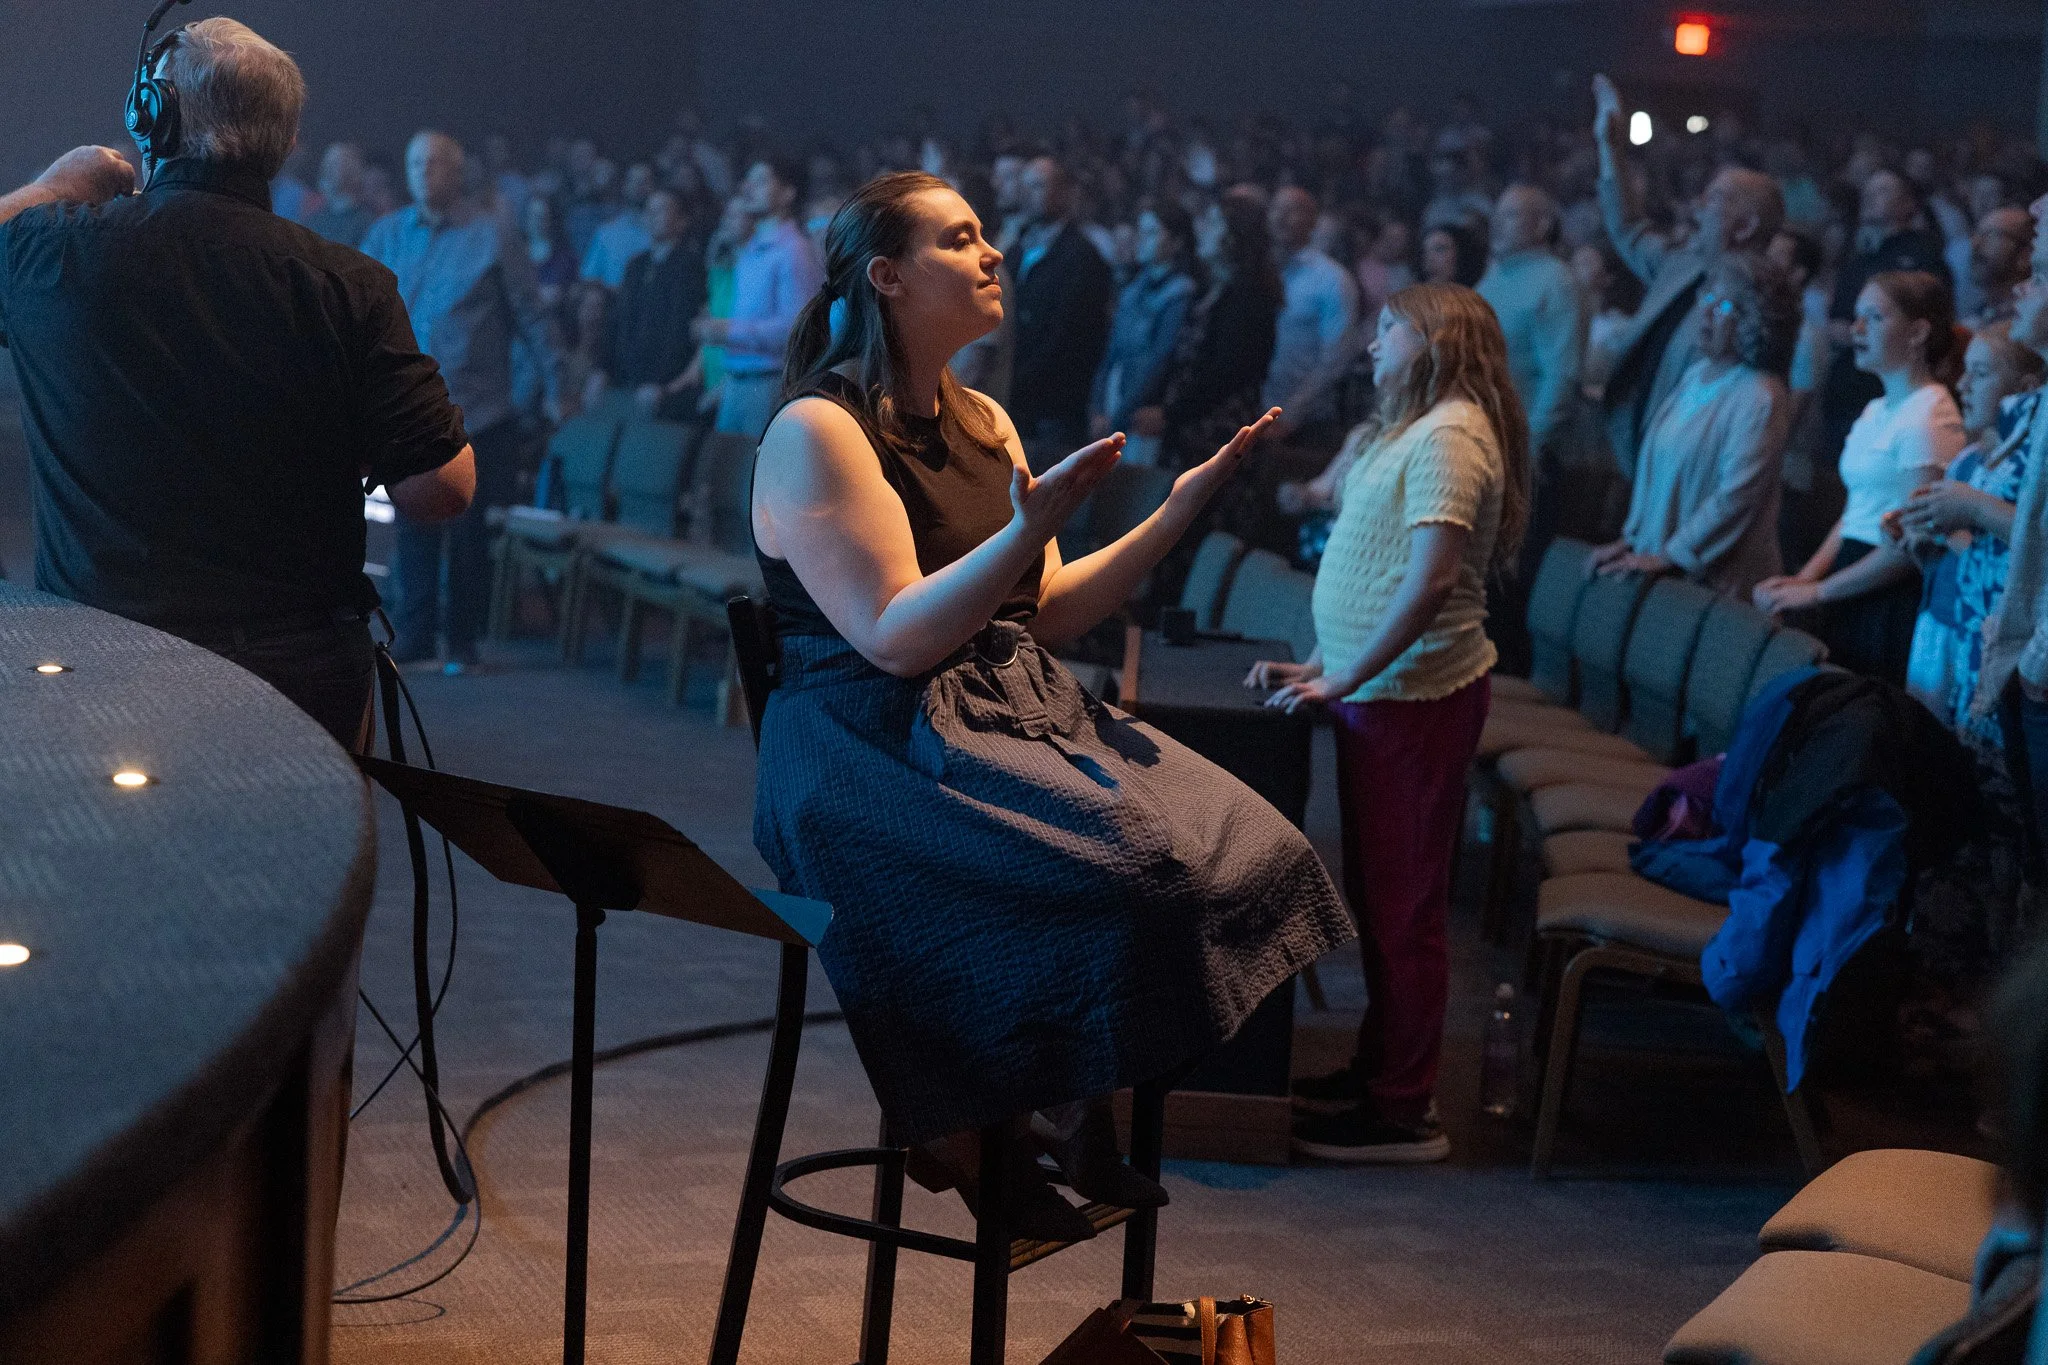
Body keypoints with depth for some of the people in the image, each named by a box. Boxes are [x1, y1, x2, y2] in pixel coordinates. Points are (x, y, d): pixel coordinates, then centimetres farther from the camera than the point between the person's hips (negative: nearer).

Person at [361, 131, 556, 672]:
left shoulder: (492, 235, -1)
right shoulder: (386, 235, 7)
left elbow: (530, 315, 2)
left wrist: (553, 386, 1)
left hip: (479, 413, -2)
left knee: (469, 533, 4)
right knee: (413, 529, 2)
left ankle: (463, 641, 13)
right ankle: (414, 635, 10)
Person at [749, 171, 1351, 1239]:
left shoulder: (984, 424, 17)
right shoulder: (816, 433, -9)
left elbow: (1047, 616, 15)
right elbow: (894, 638, -17)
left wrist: (1179, 510, 9)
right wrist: (1032, 529, -28)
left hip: (1018, 720, 8)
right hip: (876, 756, -8)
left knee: (1239, 852, -12)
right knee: (1103, 879, -30)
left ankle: (1086, 1113, 0)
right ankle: (959, 1135, -9)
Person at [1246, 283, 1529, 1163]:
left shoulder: (1450, 437, -15)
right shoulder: (1416, 432, 19)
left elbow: (1429, 579, -24)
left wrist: (1345, 678, -22)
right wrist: (1318, 662, 17)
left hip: (1415, 695, -11)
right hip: (1379, 692, 11)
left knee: (1402, 901, -5)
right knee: (1378, 894, 17)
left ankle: (1404, 1111, 0)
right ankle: (1380, 1069, 28)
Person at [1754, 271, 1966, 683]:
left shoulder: (1928, 417, -12)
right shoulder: (1875, 412, 17)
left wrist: (1818, 591, -11)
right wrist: (1803, 580, 3)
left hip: (1892, 601, -8)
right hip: (1850, 601, 8)